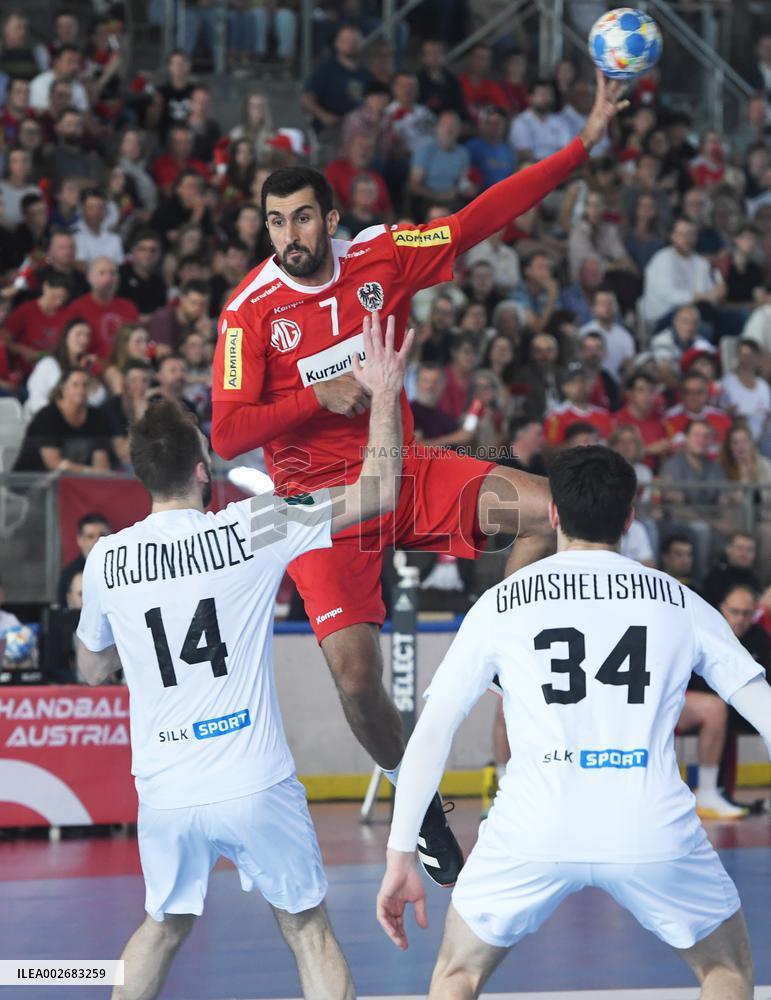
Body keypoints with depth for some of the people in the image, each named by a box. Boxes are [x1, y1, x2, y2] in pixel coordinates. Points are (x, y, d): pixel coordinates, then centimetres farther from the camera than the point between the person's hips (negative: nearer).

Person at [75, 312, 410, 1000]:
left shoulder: (106, 561, 0)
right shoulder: (252, 530, -8)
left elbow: (93, 669, 18)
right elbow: (380, 494, -1)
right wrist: (385, 395, 8)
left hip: (165, 792, 3)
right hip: (256, 787, -3)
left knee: (164, 925, 24)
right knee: (308, 929, 12)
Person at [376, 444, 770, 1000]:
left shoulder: (501, 602, 12)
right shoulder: (679, 601, 13)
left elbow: (431, 731, 7)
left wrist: (401, 855, 10)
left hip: (534, 830, 0)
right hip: (655, 829, 0)